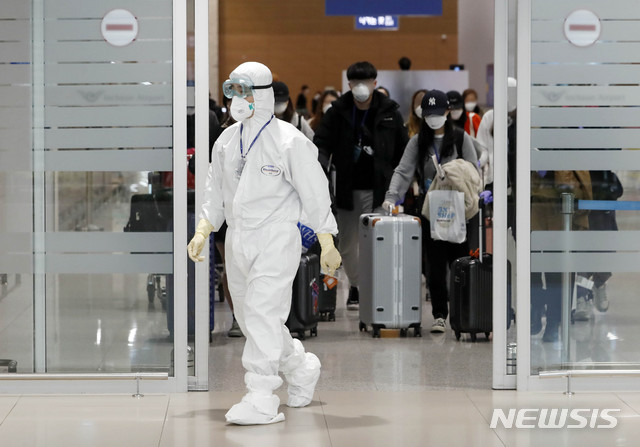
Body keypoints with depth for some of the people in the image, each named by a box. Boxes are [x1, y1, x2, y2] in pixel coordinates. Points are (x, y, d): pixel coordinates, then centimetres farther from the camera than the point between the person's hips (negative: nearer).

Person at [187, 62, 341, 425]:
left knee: (262, 314, -16)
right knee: (248, 318, 13)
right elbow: (216, 193, 18)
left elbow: (315, 194, -6)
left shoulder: (290, 141, -9)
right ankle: (302, 367, 37)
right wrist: (203, 231, 6)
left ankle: (262, 400, -14)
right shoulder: (227, 141, 10)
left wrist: (327, 244, -6)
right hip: (238, 241, 7)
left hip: (276, 241, -7)